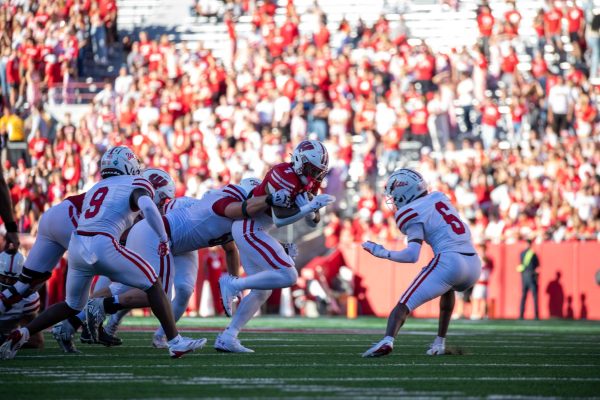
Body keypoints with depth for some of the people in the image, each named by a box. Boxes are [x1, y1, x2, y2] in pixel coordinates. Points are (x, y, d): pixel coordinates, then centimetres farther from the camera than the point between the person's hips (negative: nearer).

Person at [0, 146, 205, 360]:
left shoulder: (96, 188, 26)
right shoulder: (135, 184, 6)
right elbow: (147, 206, -14)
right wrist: (164, 238, -5)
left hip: (76, 245, 6)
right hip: (102, 247, -6)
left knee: (72, 305, 25)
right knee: (152, 284, 7)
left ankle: (22, 333, 14)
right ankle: (175, 342, 2)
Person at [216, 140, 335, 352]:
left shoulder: (309, 181, 8)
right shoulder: (284, 177, -21)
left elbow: (313, 221, 11)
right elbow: (279, 219, -26)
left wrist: (313, 212, -11)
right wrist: (310, 206, -27)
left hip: (248, 231, 11)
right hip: (250, 229, -11)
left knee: (261, 291, 13)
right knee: (287, 276, -18)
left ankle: (227, 337, 13)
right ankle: (233, 285, -10)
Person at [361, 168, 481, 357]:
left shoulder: (412, 213, -1)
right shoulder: (439, 197, 19)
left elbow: (412, 255, -11)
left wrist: (382, 253, 1)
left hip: (449, 261, -7)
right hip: (474, 264, 7)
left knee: (405, 304, -5)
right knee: (448, 288, 39)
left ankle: (388, 341, -32)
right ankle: (440, 343, 32)